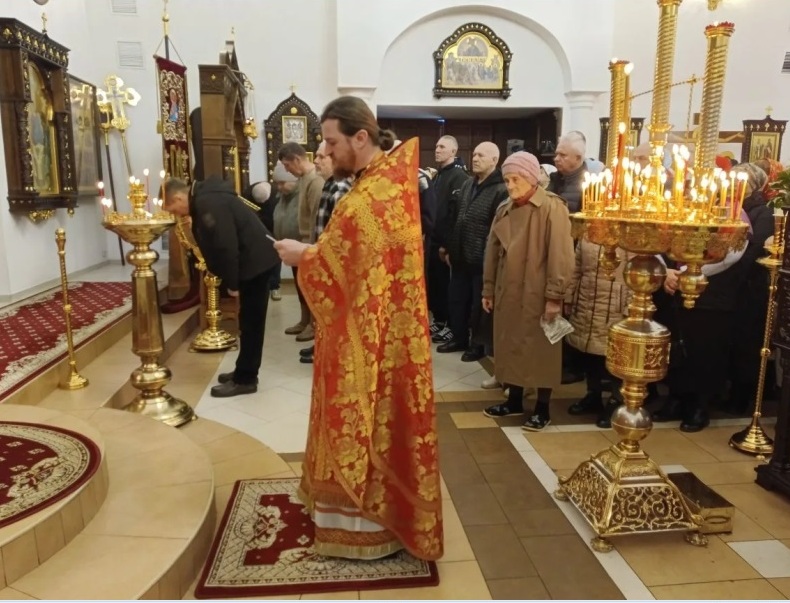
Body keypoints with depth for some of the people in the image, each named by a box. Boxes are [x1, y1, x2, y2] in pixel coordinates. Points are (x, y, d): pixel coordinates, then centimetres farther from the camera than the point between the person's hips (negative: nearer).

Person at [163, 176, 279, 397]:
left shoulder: (208, 204, -19)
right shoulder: (205, 199, 14)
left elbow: (226, 247, -23)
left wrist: (231, 283, -14)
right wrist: (230, 279, 14)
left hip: (254, 262, -10)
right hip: (253, 261, 10)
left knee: (250, 323, -3)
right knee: (249, 322, 16)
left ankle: (245, 380, 6)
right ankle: (244, 372, 26)